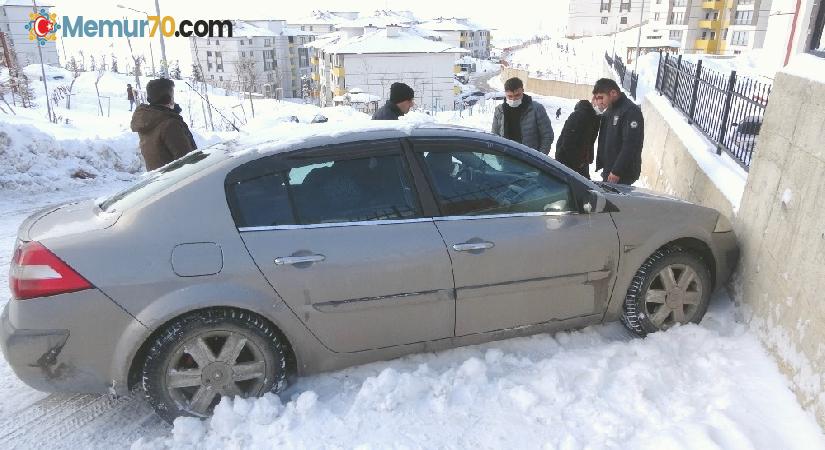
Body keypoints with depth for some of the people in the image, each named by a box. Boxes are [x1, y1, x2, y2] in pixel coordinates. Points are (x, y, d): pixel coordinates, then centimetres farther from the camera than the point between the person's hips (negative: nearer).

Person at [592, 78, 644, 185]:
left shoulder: (631, 111, -16)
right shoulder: (609, 111, 13)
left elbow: (631, 145, -22)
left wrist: (617, 172, -22)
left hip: (623, 175, -8)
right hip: (609, 171, 8)